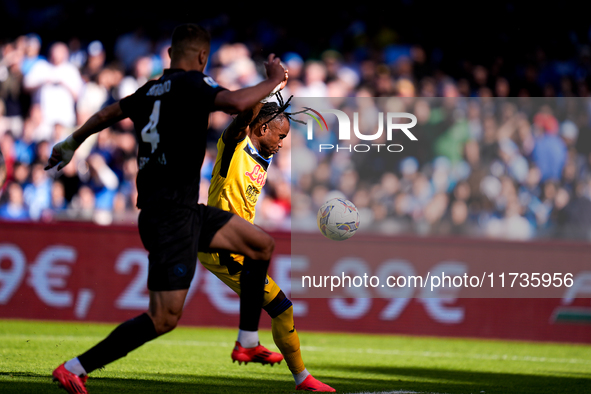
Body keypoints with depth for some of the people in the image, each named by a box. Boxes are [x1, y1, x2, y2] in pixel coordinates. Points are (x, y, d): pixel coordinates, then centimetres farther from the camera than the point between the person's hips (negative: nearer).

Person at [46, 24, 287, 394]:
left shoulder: (152, 89, 13)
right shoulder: (191, 83, -11)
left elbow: (105, 115, 27)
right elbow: (235, 102, -29)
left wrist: (72, 143, 45)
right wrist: (274, 80, -11)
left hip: (187, 210, 10)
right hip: (171, 216, -10)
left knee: (262, 244, 16)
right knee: (165, 317, -12)